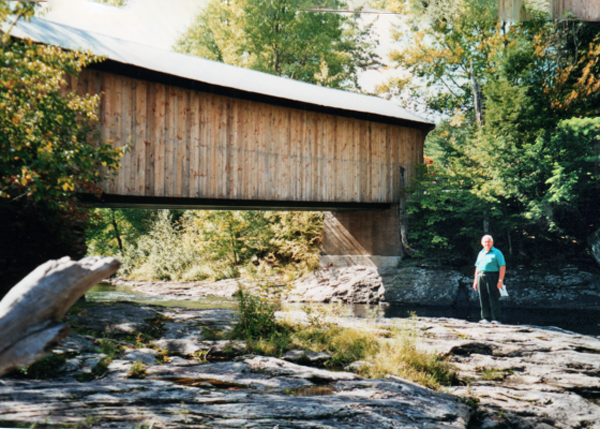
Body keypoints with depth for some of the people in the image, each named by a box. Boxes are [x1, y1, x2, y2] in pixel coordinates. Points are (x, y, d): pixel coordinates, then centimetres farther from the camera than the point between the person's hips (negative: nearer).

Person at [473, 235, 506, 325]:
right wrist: (475, 280, 16)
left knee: (494, 299, -6)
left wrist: (500, 280, -13)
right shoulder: (481, 253, 19)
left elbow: (502, 267, -5)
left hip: (492, 276, -6)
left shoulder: (497, 253, 1)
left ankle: (496, 319, -4)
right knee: (483, 299, 4)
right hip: (481, 277, 6)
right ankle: (486, 318, 9)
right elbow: (477, 267, 22)